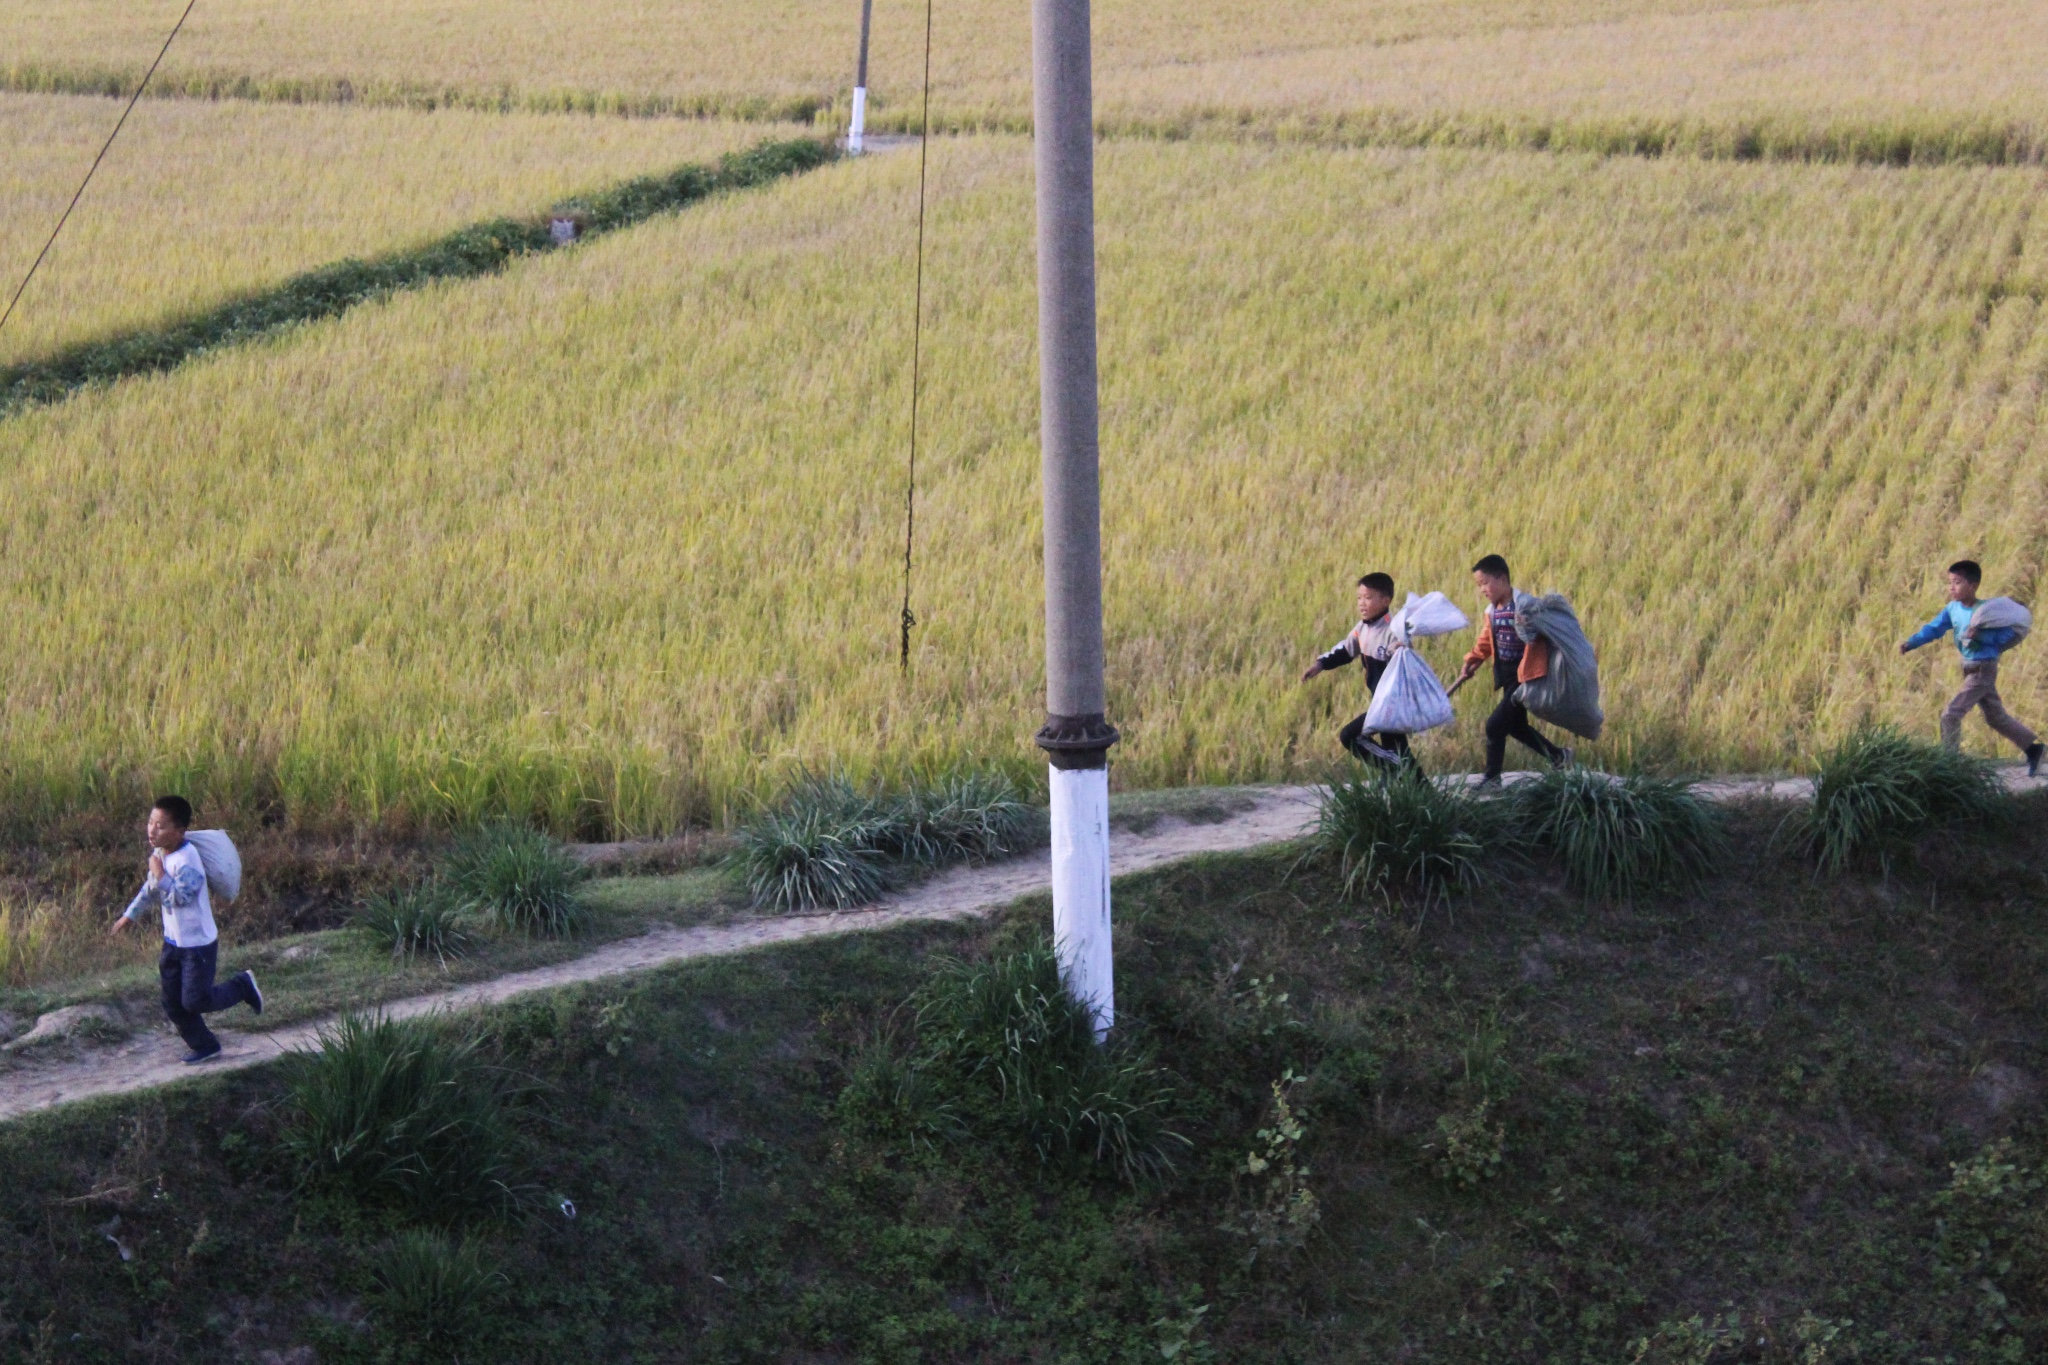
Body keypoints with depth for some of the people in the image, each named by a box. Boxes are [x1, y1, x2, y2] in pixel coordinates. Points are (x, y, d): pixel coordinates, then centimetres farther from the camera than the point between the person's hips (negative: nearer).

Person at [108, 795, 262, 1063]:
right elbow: (151, 889, 19)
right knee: (173, 1004, 9)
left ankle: (242, 986, 17)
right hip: (173, 941, 8)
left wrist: (160, 874, -30)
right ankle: (204, 1046, 24)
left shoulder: (186, 860, -25)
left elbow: (180, 897, -31)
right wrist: (129, 915, 25)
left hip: (198, 943, -8)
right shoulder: (160, 853, 2)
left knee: (195, 1000, -6)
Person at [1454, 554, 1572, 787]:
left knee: (1495, 725, -9)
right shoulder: (1490, 611, 6)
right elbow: (1485, 643, 18)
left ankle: (1492, 779, 4)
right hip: (1507, 676, 9)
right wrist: (1472, 663, 11)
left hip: (1525, 676, -9)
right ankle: (1558, 755, 37)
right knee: (1516, 726, 19)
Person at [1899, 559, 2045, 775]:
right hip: (1969, 668, 8)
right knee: (1997, 717, 19)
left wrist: (1980, 636, -24)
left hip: (1984, 669, -8)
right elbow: (1933, 628, 3)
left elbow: (2009, 636, -17)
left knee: (1951, 713, -13)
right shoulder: (1953, 609, 2)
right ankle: (2032, 748, 32)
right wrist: (1910, 643, -9)